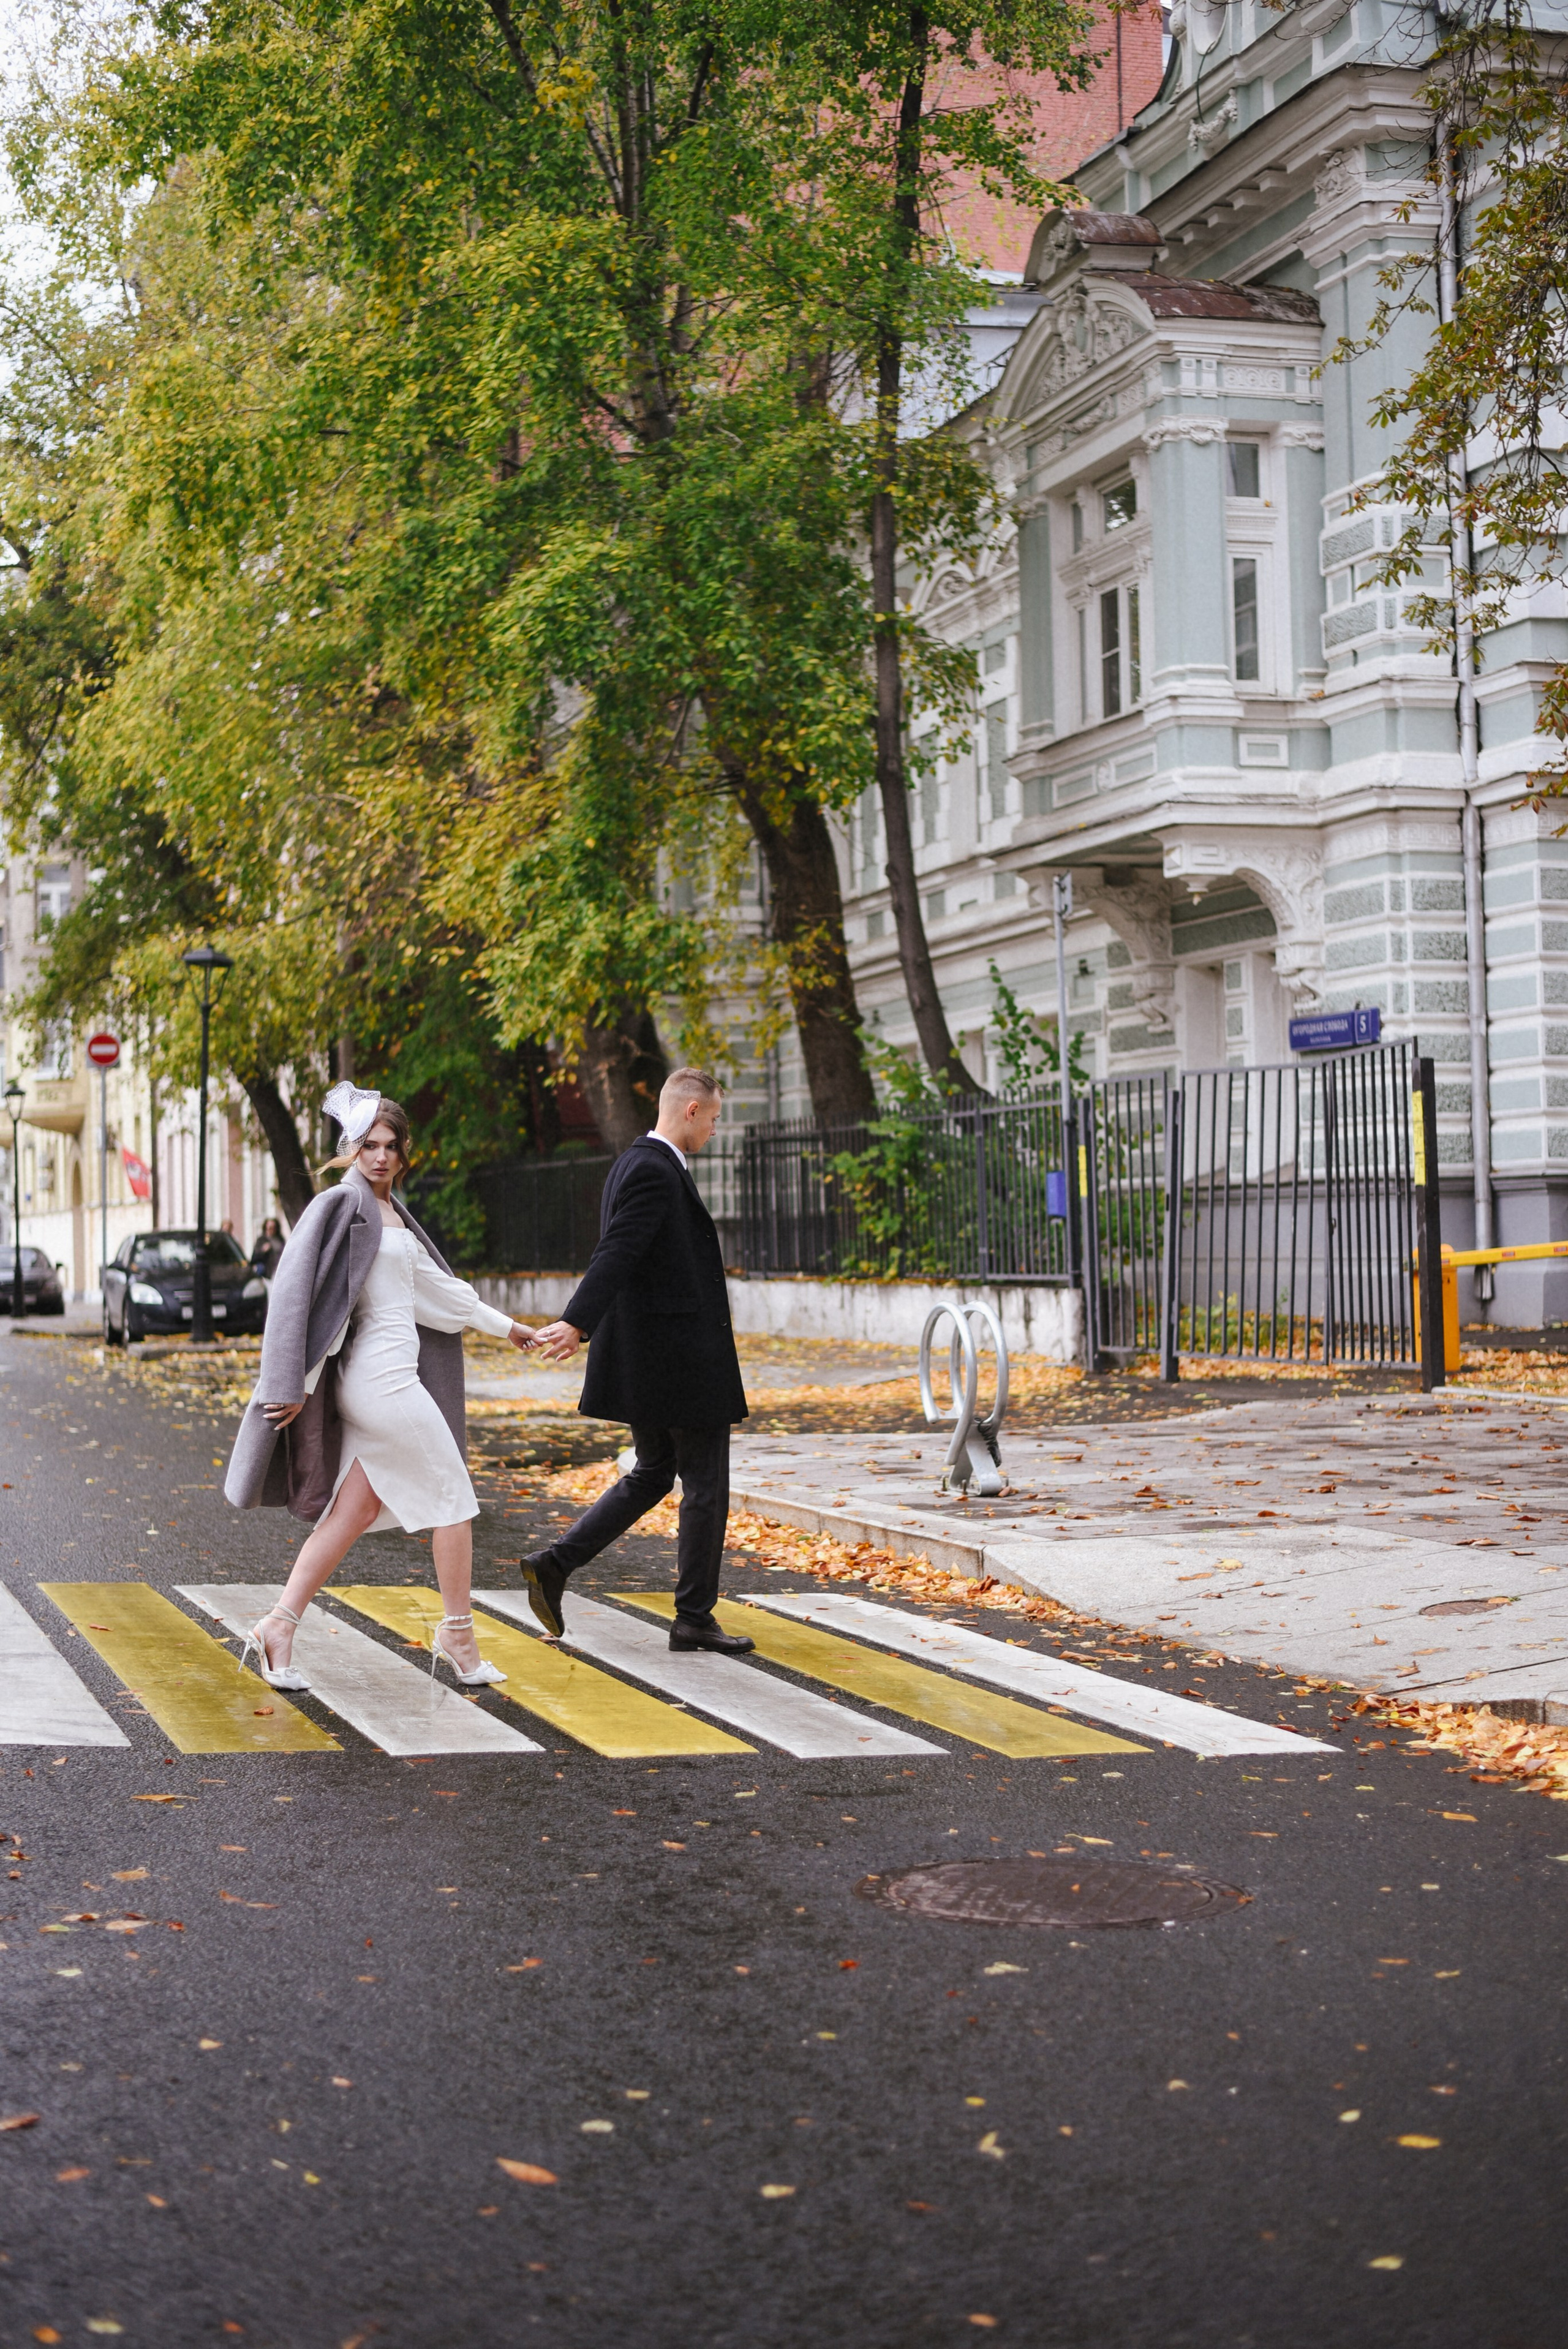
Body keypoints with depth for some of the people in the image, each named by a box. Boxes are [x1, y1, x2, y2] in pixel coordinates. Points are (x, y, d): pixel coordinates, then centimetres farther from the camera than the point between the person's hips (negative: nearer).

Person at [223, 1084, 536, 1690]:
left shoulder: (392, 1214, 16)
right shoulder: (343, 1204, -11)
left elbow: (435, 1285, 26)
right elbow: (303, 1290, -16)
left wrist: (503, 1325, 33)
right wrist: (295, 1384, -19)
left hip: (384, 1379, 9)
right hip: (382, 1377, -9)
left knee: (357, 1510, 7)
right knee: (454, 1498, 1)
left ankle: (279, 1627, 5)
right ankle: (457, 1634, 12)